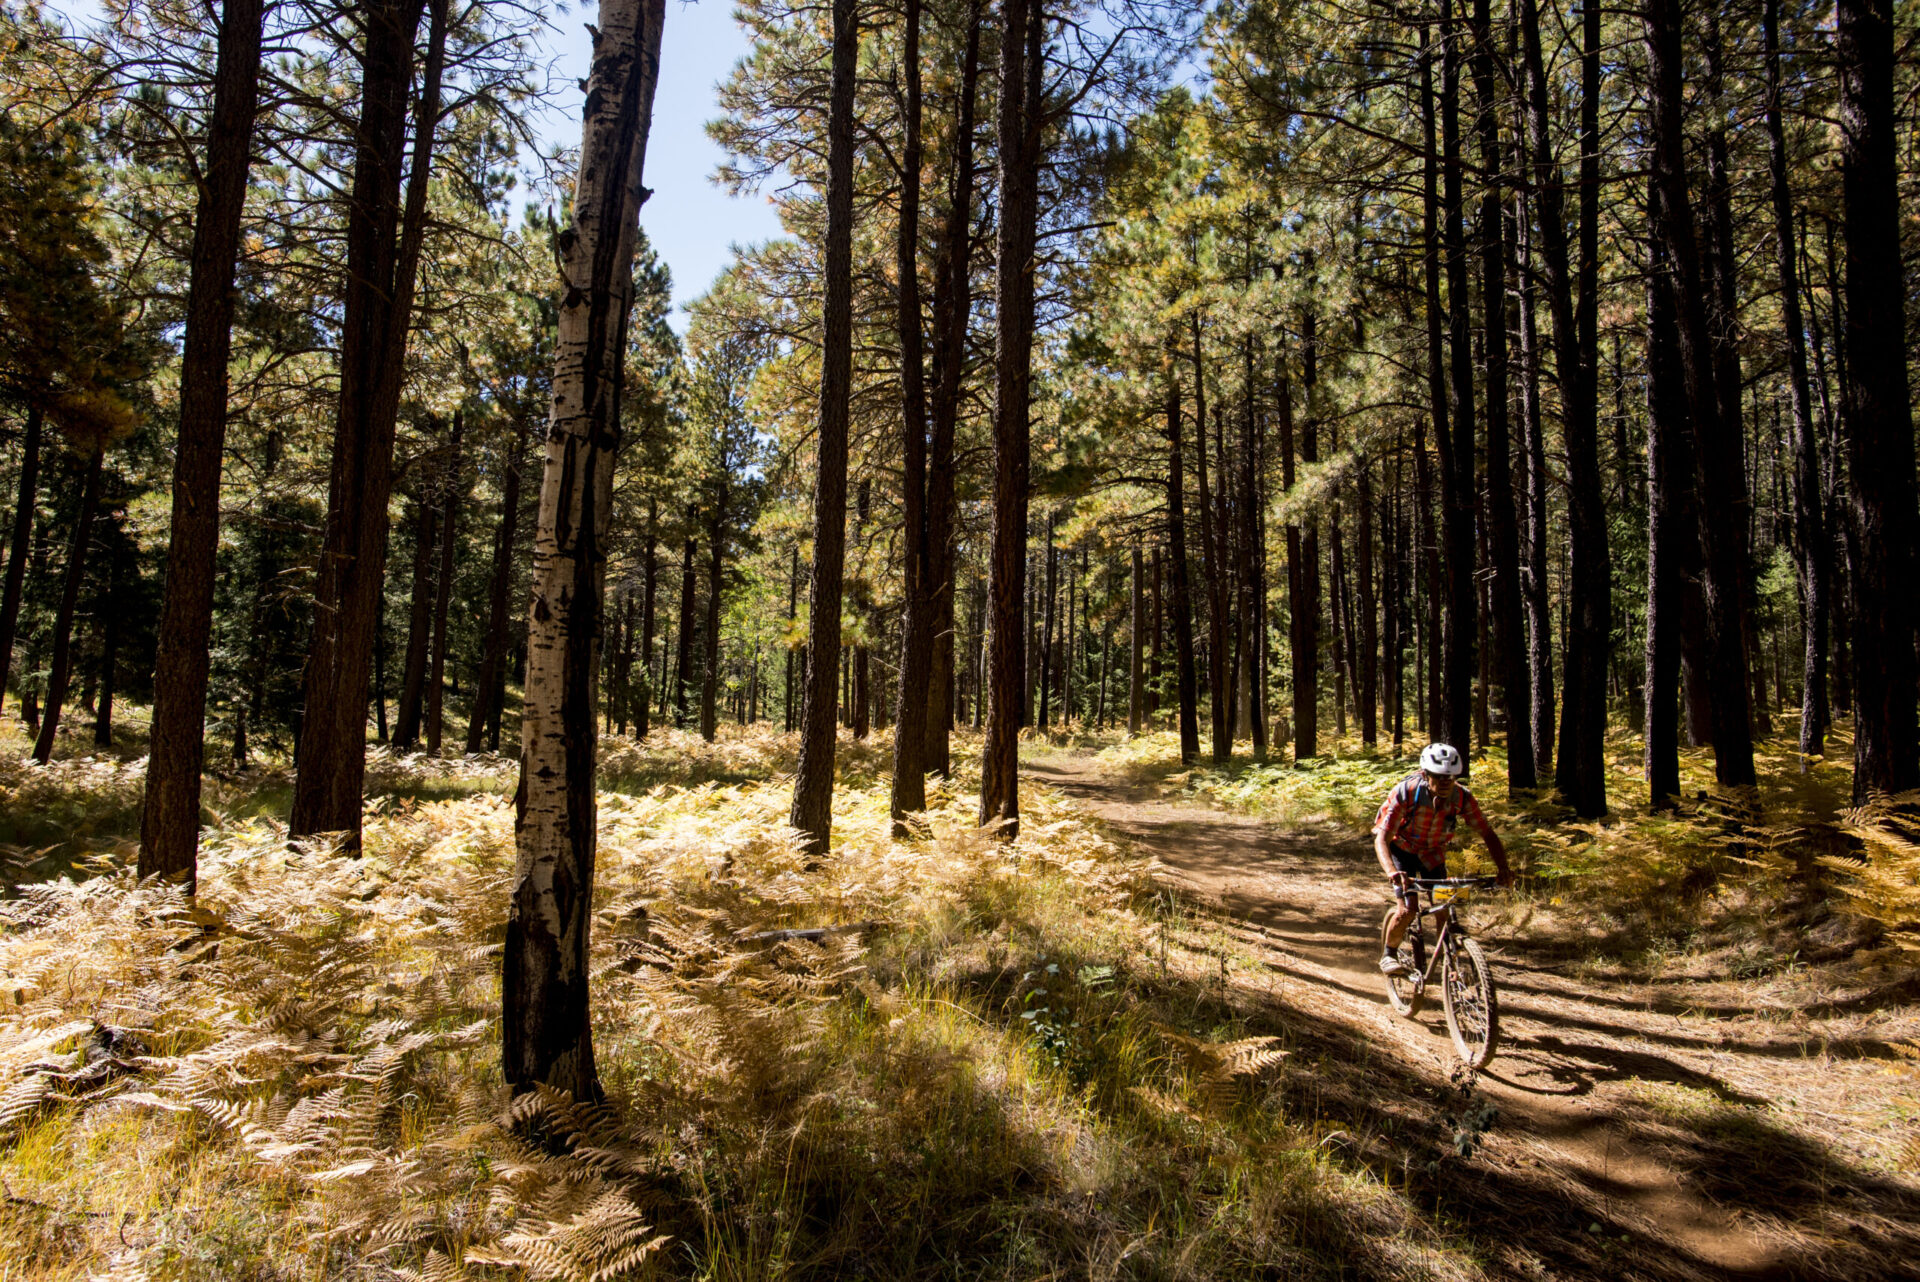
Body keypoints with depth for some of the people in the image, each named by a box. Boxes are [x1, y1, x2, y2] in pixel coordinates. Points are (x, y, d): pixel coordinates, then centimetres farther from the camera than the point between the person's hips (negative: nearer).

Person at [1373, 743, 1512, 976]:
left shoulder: (1462, 797, -24)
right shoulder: (1406, 792, -33)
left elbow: (1488, 834, -15)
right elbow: (1381, 838, -36)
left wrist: (1503, 869, -29)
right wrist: (1391, 871, -53)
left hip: (1432, 852, 3)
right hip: (1402, 849, -3)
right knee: (1409, 908, -16)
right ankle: (1389, 954, 7)